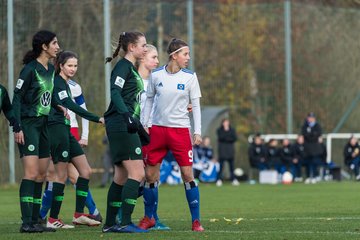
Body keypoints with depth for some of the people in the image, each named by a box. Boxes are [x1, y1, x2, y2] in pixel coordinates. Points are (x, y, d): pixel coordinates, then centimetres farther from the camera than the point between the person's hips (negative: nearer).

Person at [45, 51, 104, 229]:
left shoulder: (65, 84, 18)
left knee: (85, 171, 6)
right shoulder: (57, 82, -12)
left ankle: (79, 215, 7)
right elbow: (71, 106, -23)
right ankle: (53, 220, -2)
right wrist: (97, 119, -28)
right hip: (57, 130, -10)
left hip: (65, 131, 10)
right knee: (62, 175, -7)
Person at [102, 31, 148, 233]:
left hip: (127, 127, 10)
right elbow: (115, 93, -22)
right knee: (137, 173, -14)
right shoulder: (123, 66, -8)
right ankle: (125, 222, -16)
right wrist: (127, 115, -35)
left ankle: (110, 223, 14)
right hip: (121, 125, -10)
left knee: (122, 177, 11)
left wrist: (140, 126, 26)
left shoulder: (132, 68, 21)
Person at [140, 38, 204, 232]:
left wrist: (198, 132, -5)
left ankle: (195, 221, -1)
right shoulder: (156, 75, 1)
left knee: (188, 174, -8)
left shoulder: (190, 77, -1)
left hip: (180, 130, -1)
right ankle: (149, 217, 20)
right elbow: (149, 101, 11)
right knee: (150, 174, 3)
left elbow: (196, 106, 3)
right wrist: (144, 126, 8)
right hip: (158, 128, 1)